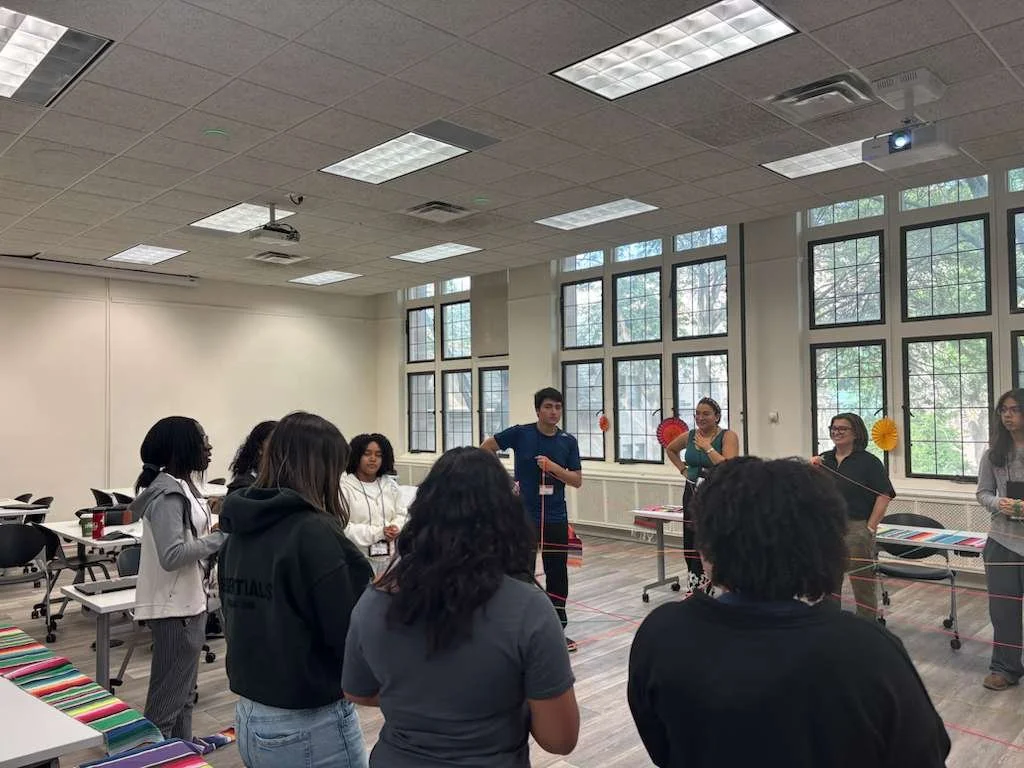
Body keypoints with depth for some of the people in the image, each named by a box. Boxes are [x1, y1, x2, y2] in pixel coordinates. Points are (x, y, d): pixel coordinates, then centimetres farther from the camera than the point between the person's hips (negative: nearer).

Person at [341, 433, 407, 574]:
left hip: (388, 558, 5)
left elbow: (401, 514, 14)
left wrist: (396, 528, -11)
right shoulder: (344, 487, -11)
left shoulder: (390, 485, 11)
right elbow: (341, 527, -18)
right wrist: (379, 532, -19)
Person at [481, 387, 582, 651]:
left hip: (556, 518, 2)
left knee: (557, 575, 7)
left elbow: (577, 480, -1)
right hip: (524, 516, -2)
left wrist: (553, 467, -16)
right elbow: (486, 448, 5)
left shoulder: (568, 441, 1)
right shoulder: (520, 433, -7)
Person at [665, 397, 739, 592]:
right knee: (691, 543, 7)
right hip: (692, 494, 5)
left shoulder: (728, 436, -8)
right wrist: (682, 469, 13)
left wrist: (708, 447, -16)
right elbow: (670, 449, 26)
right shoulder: (689, 436, 6)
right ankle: (699, 585, 22)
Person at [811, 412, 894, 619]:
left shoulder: (869, 461, -5)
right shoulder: (824, 459, 10)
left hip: (856, 527, -5)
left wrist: (870, 528, -11)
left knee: (862, 583, 2)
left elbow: (884, 496, -8)